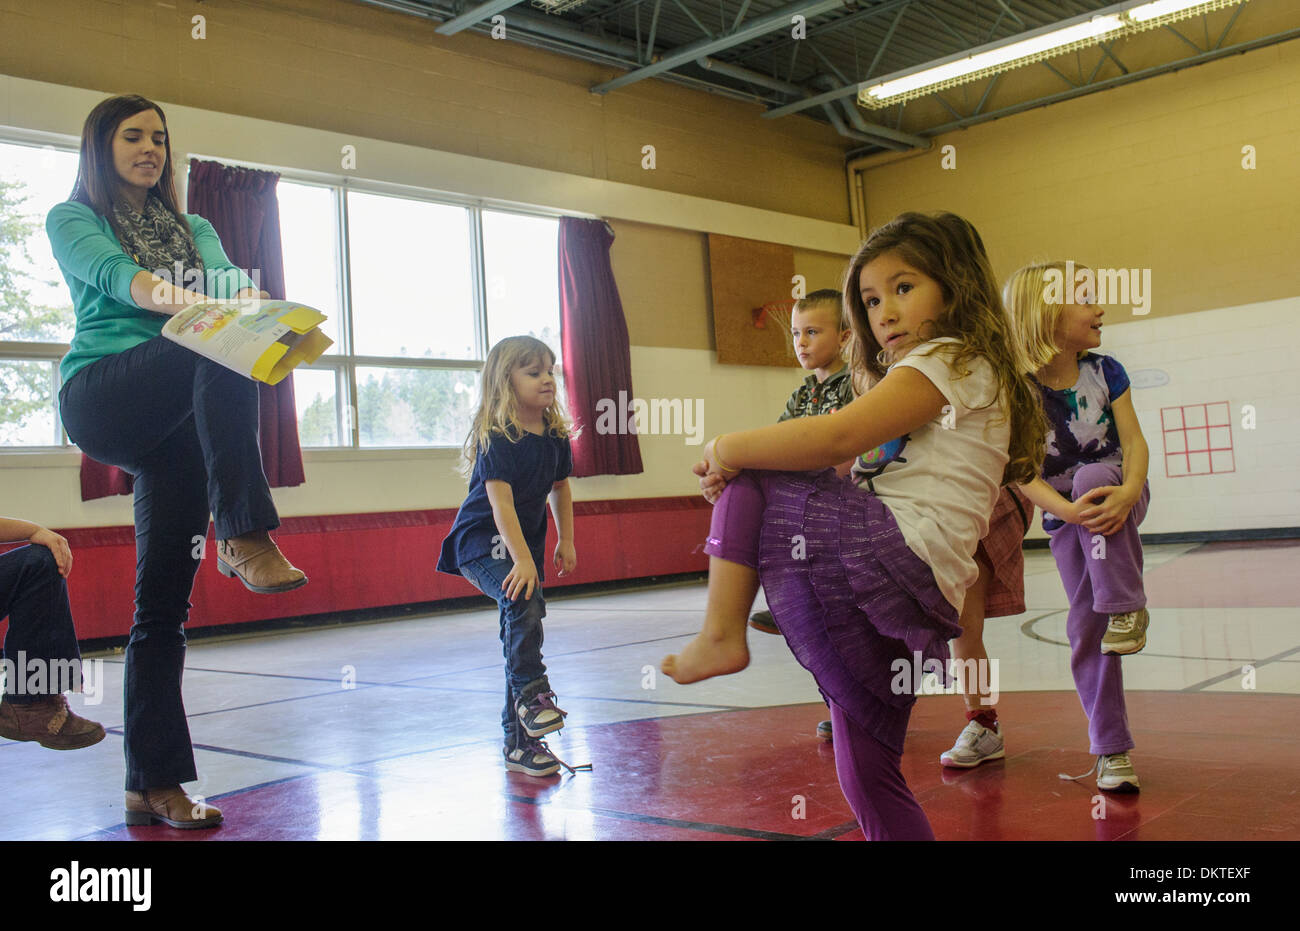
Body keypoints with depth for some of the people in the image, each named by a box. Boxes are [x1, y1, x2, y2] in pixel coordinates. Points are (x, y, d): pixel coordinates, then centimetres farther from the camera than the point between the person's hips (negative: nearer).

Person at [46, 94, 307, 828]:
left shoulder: (193, 228, 23)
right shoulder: (73, 219, 11)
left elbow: (225, 275, 2)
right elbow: (113, 274, -11)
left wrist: (242, 298, -24)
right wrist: (170, 295, -34)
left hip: (178, 421, 4)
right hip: (100, 395, -4)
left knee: (165, 603, 0)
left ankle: (154, 785, 4)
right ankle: (246, 539, -38)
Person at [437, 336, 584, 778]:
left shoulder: (555, 437, 1)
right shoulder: (497, 439, -20)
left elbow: (560, 488, 16)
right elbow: (500, 501, -27)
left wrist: (566, 542, 14)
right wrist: (522, 559, -33)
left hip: (526, 543, 7)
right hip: (481, 543, -7)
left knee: (520, 634, 8)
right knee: (525, 602, -34)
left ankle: (519, 742, 15)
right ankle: (531, 693, -20)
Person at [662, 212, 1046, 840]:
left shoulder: (951, 360, -1)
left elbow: (838, 437, -16)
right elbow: (847, 479, 22)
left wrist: (729, 449, -5)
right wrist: (739, 456, 10)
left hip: (898, 556, -10)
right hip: (910, 598, 10)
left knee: (746, 483, -3)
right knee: (867, 779, 11)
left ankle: (721, 634, -8)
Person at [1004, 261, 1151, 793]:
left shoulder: (1105, 372, -6)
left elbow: (1133, 442, -11)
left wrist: (1127, 492, -32)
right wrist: (1066, 510, -35)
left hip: (1116, 497, 1)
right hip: (1065, 517, -1)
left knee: (1091, 474, -34)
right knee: (1085, 629, -4)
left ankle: (1127, 608, -25)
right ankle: (1112, 750, 9)